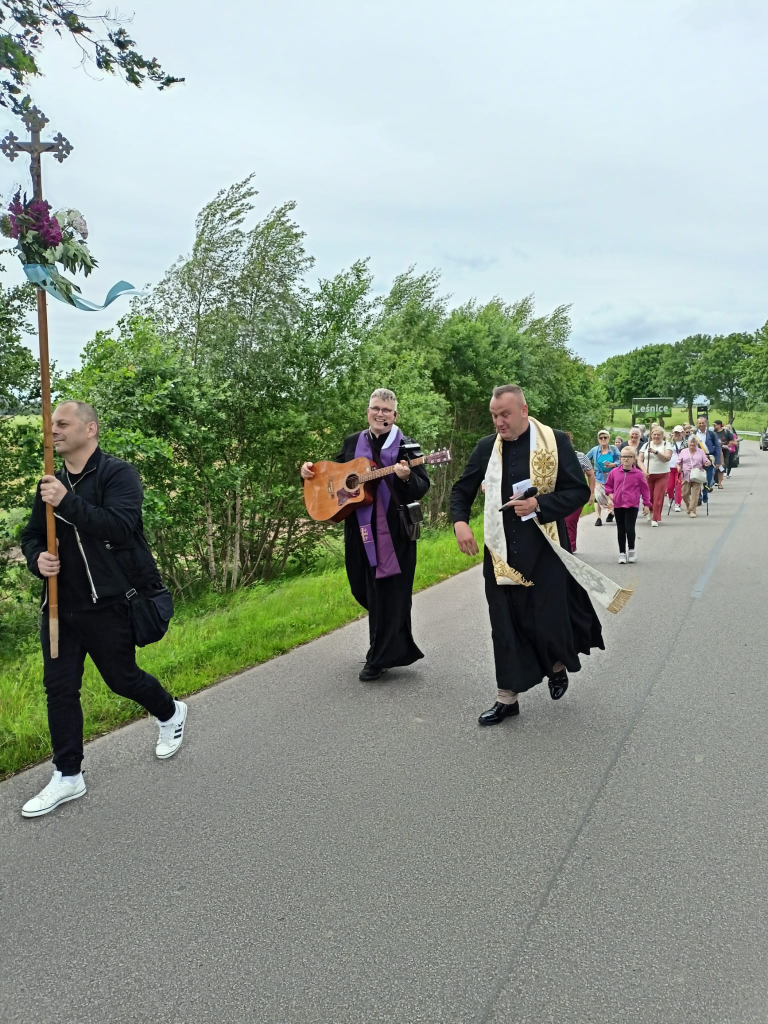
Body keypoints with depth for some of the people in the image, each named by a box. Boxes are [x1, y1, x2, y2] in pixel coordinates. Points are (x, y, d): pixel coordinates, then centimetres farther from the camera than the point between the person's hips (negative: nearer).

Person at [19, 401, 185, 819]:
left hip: (107, 602, -6)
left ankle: (171, 714, 39)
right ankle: (68, 776, 19)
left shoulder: (118, 473, -10)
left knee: (122, 678, 9)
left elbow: (120, 525, -25)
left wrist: (68, 503, -33)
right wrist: (37, 558, -7)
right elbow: (31, 534, 16)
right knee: (59, 688, 6)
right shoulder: (52, 482, 10)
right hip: (60, 604, 6)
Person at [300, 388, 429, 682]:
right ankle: (386, 647, 36)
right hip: (360, 528, 5)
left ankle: (381, 657, 11)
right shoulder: (352, 442, 11)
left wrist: (407, 477, -30)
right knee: (364, 588, 13)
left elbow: (422, 487, -10)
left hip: (394, 530, -5)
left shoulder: (406, 446, -3)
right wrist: (310, 469, 4)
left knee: (388, 591, -1)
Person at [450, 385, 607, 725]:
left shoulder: (554, 441, -5)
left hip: (544, 549, -3)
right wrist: (459, 521, -6)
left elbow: (579, 491, -6)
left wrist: (538, 504, -19)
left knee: (548, 618, 2)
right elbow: (462, 489, 13)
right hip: (501, 551, 3)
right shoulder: (486, 446, 4)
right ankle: (507, 697, 19)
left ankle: (558, 664, 37)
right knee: (505, 625, 7)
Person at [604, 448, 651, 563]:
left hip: (632, 506, -3)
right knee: (621, 530, 10)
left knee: (629, 528, -11)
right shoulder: (614, 472, 1)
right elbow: (608, 485, 15)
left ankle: (631, 550, 10)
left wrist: (646, 504, 2)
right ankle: (622, 553, 20)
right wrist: (610, 493, -2)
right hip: (618, 505, 3)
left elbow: (644, 489, 1)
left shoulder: (638, 474, -5)